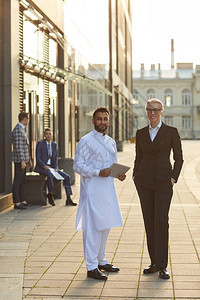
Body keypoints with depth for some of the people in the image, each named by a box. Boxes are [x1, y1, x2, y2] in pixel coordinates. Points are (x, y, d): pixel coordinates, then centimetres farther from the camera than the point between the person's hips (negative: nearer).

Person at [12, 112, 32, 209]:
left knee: (22, 181, 12)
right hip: (19, 160, -10)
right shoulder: (18, 130, -16)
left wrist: (29, 159, 23)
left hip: (24, 159, 10)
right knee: (17, 181, -7)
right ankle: (17, 203, -5)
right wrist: (22, 161, -25)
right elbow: (18, 147, -22)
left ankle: (22, 201, 18)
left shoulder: (22, 129, 17)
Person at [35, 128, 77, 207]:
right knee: (50, 174, -39)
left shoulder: (54, 145, 10)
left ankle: (68, 199, -9)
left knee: (67, 177, -11)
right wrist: (45, 166, -25)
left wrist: (55, 168, -7)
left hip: (51, 167, 6)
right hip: (41, 167, -6)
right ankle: (50, 195, -24)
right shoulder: (40, 144, -6)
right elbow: (38, 158, -10)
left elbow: (55, 159, 11)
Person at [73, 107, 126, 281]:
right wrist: (98, 172, -22)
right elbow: (78, 166, -11)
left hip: (108, 188, 8)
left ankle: (101, 261, 26)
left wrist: (119, 174, 0)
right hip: (92, 190, -7)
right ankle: (91, 267, -2)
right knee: (93, 227, -7)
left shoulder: (111, 142, 15)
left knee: (106, 226, 13)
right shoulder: (86, 141, -7)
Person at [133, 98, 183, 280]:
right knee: (149, 222, 5)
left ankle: (162, 266, -4)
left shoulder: (171, 132, 1)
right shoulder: (141, 133, 10)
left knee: (161, 221, -10)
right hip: (144, 182, 4)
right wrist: (135, 176, 3)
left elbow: (179, 158, 3)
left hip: (163, 182, -4)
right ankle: (155, 262, 15)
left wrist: (173, 178, -7)